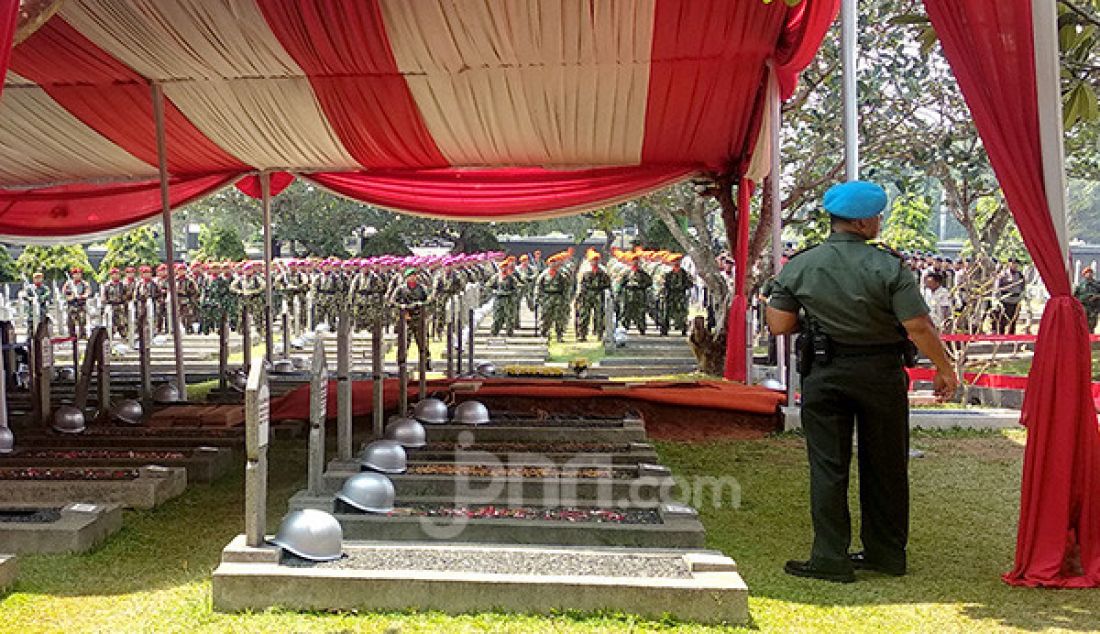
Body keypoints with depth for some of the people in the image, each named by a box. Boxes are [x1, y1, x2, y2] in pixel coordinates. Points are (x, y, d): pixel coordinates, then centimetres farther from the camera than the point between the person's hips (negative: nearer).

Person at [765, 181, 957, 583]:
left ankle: (831, 558, 7)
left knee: (828, 466, 6)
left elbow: (778, 325, -3)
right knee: (885, 466, 14)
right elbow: (919, 327, -13)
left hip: (824, 374, 1)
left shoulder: (799, 266, -4)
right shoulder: (887, 266, -11)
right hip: (881, 372, 0)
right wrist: (944, 368, 1)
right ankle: (886, 553, 26)